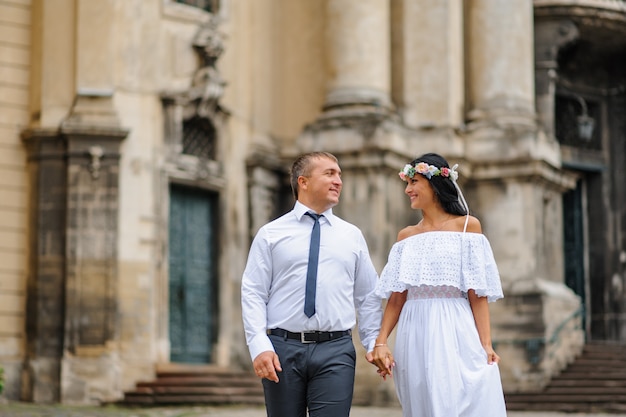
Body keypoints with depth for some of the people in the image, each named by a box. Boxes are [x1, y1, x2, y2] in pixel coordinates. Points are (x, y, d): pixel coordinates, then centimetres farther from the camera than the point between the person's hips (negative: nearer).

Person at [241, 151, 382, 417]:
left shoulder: (352, 236, 12)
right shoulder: (270, 234, 5)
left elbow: (368, 297, 14)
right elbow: (253, 294, 0)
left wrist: (374, 345, 5)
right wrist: (259, 346, -11)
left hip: (336, 349, 1)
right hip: (283, 348, -1)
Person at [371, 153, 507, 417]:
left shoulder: (467, 225, 2)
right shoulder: (406, 236, 14)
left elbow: (478, 295, -4)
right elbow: (396, 298, 9)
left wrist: (486, 345, -13)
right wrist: (381, 341, -3)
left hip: (455, 333, -4)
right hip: (415, 336, 4)